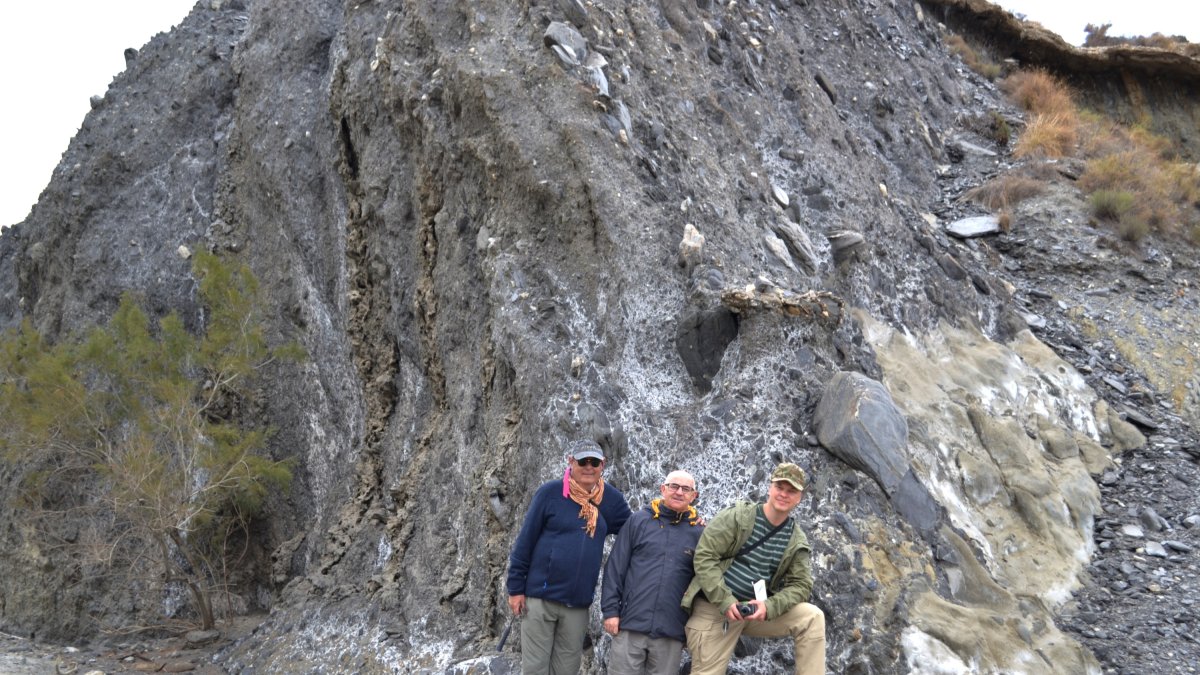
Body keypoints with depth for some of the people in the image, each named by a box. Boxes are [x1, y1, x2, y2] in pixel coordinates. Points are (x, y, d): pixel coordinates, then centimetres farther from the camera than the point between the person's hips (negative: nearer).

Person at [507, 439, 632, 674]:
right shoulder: (550, 493, -7)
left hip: (579, 603, 3)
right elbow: (525, 541, -4)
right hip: (541, 596, -3)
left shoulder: (611, 498, 3)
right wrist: (515, 588, -5)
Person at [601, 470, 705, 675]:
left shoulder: (700, 532, 4)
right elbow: (615, 567, 3)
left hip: (672, 631, 1)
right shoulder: (639, 520, 4)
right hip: (631, 624, 0)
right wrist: (610, 610, -2)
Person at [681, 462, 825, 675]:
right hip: (713, 608, -3)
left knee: (812, 618, -13)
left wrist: (769, 607, -22)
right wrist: (725, 602, -23)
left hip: (756, 612, 3)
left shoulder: (797, 542, 3)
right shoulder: (737, 516, -8)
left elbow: (800, 585, -2)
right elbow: (704, 556, -14)